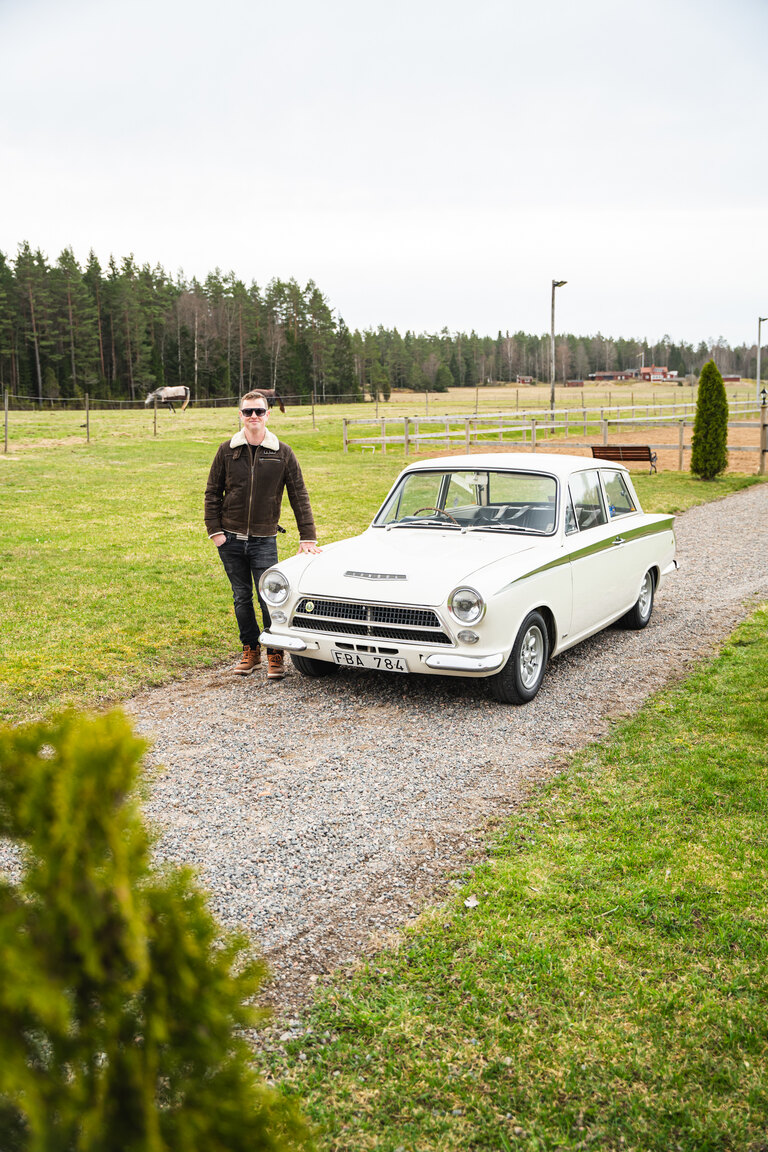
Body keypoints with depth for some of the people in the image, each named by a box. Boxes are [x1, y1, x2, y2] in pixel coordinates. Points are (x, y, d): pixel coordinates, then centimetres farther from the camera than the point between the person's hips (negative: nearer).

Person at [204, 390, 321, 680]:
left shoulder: (282, 453, -1)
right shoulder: (227, 450, 2)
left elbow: (299, 496, 1)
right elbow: (212, 493, 7)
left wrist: (308, 537, -4)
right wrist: (215, 531, -2)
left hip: (264, 539, -2)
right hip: (230, 539, 2)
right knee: (242, 597, 10)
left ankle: (275, 655, 8)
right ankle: (250, 650, 24)